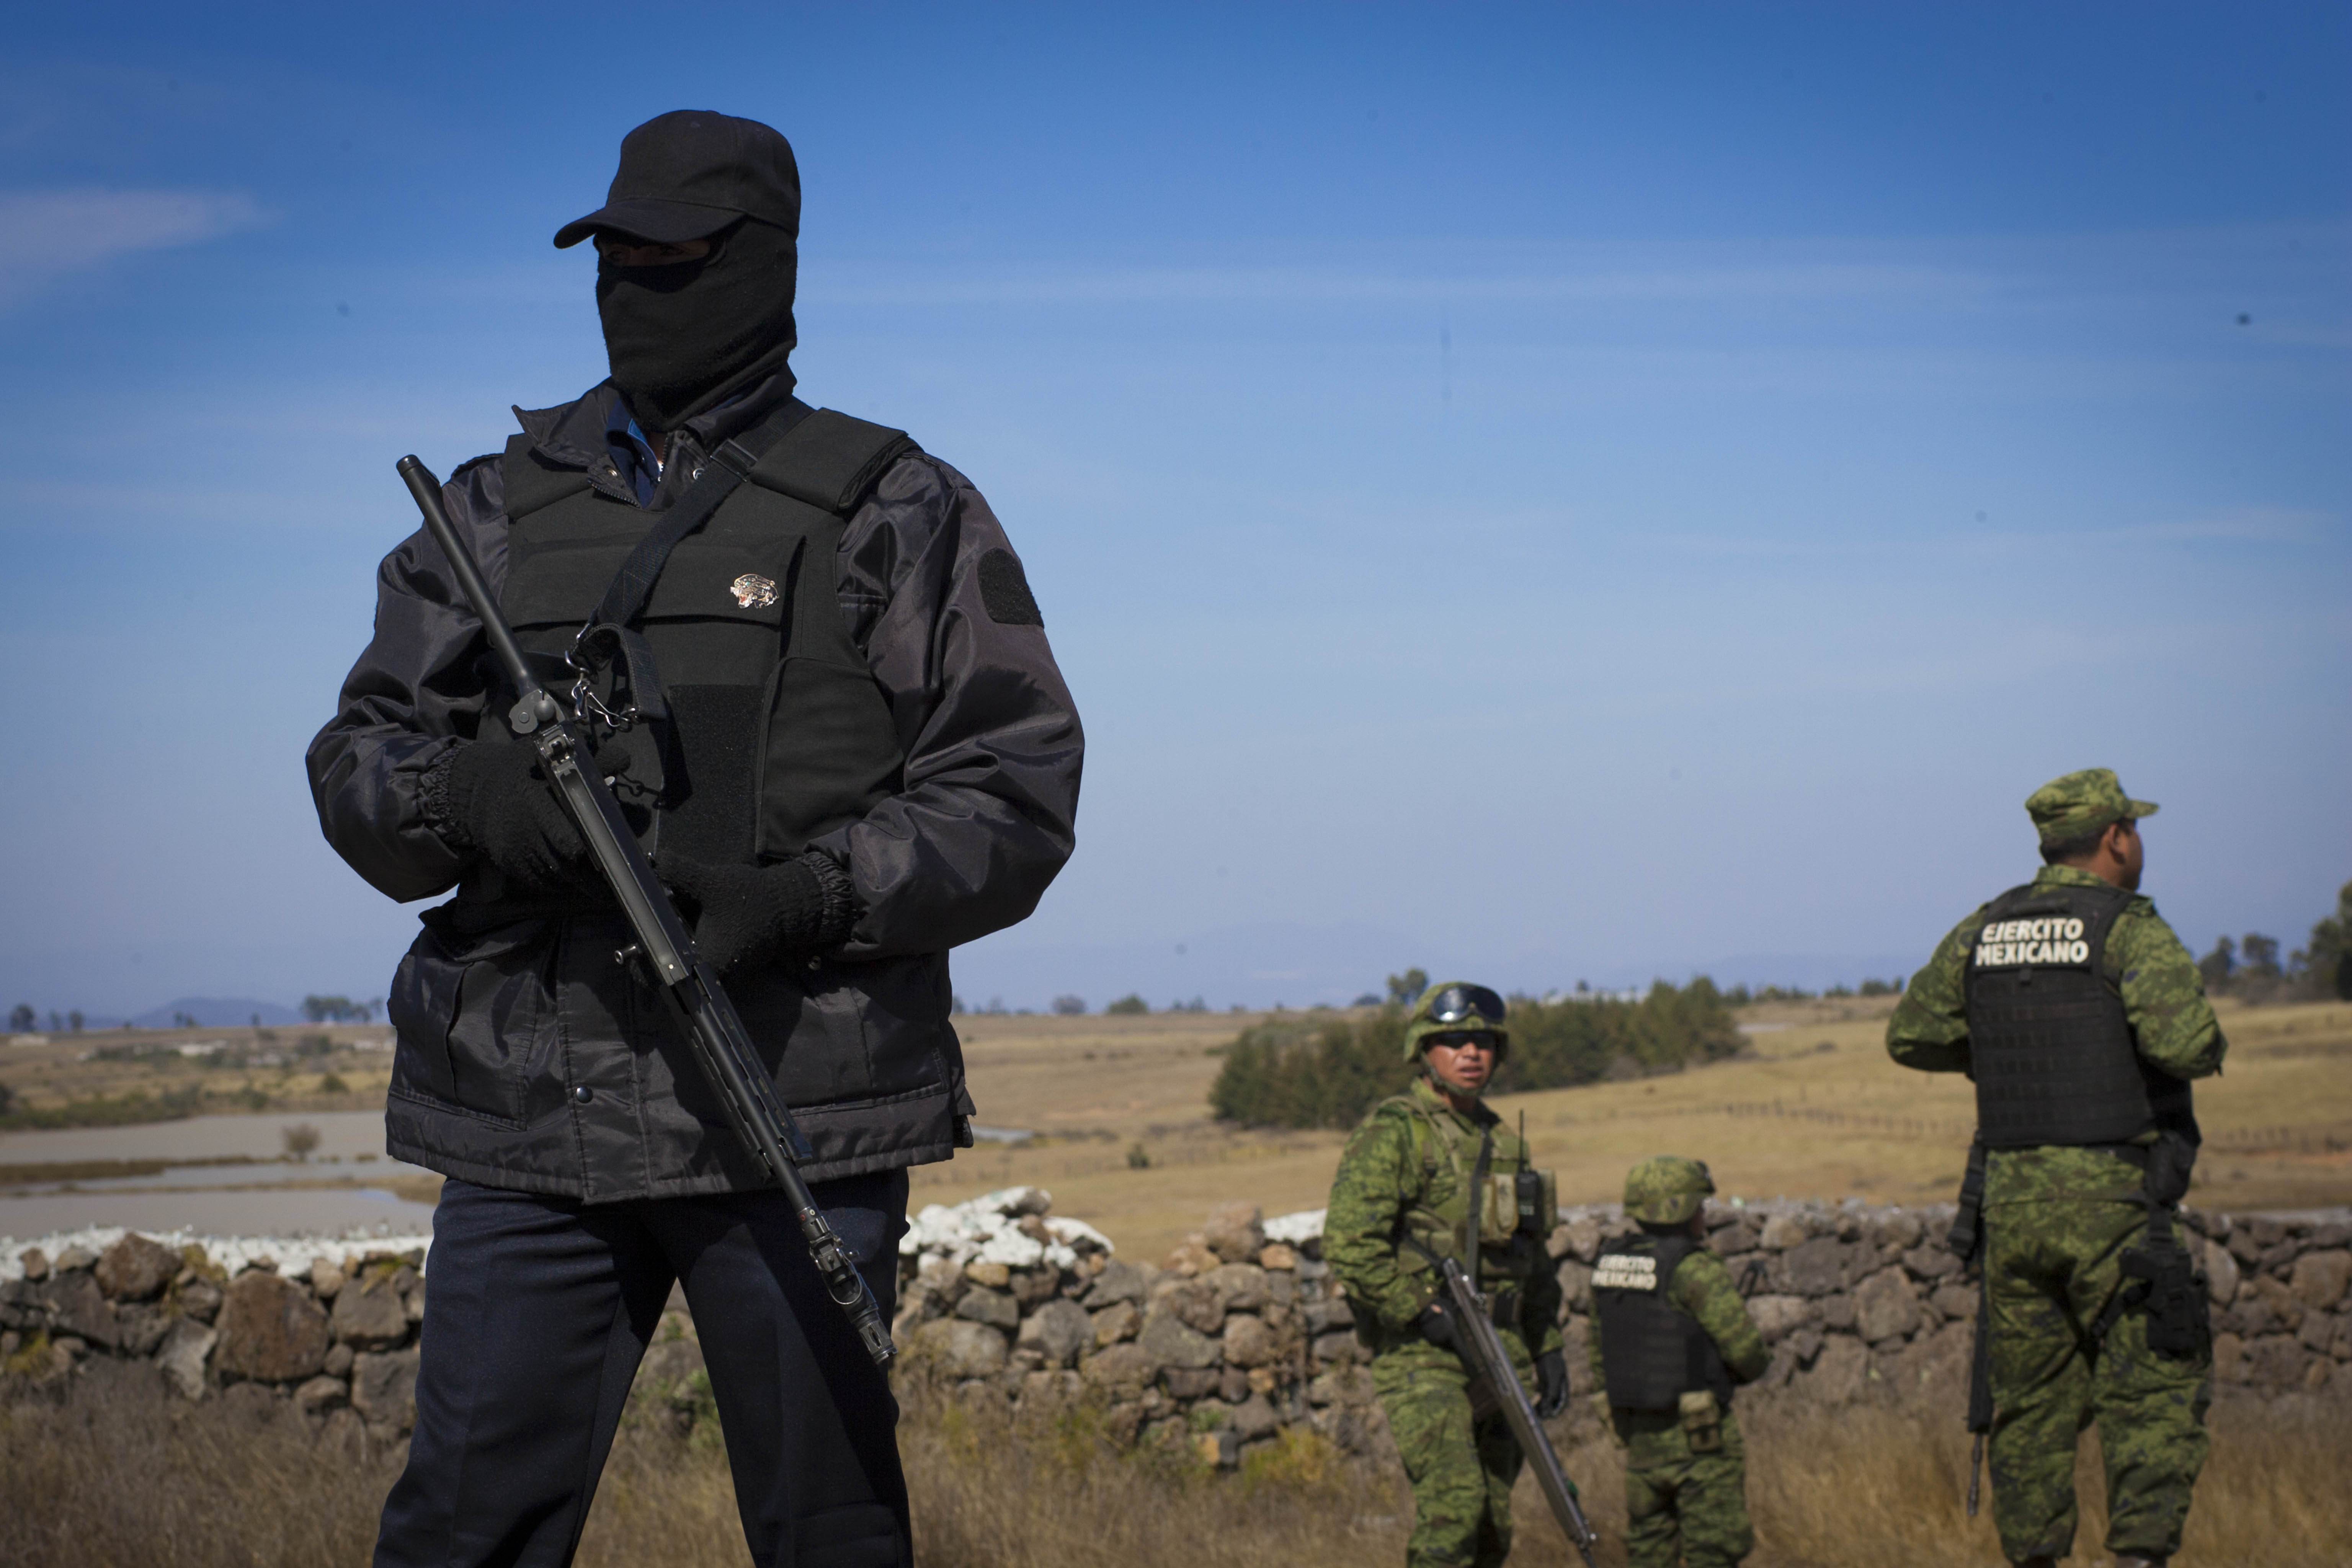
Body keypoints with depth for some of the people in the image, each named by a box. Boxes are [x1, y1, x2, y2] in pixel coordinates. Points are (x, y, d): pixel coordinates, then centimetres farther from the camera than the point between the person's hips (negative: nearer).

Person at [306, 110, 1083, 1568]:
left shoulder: (896, 514, 4)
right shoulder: (502, 507, 14)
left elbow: (1018, 791, -1)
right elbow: (358, 762, 13)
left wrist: (809, 898, -17)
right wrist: (463, 794, -11)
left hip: (799, 1123, -2)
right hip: (532, 1123, 3)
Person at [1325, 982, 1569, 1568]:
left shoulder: (1503, 1141, 17)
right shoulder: (1393, 1133, -8)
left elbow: (1533, 1259, 24)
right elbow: (1350, 1246, -18)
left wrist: (1549, 1348, 16)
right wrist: (1426, 1316, -19)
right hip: (1421, 1359, -7)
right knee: (1454, 1502, -20)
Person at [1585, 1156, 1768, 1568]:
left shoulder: (1608, 1265, 5)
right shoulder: (1696, 1270, -17)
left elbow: (1596, 1348, 13)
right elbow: (1746, 1350, -17)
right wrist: (1756, 1364, 6)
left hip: (1638, 1432, 7)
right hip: (1701, 1437, -7)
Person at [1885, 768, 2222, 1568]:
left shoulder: (1985, 930, 10)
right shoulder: (2130, 929, -9)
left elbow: (1910, 1035, 15)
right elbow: (2182, 1043, -22)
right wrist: (2205, 1044, 0)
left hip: (2012, 1201, 5)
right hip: (2112, 1202, -5)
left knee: (2031, 1403, 13)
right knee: (2151, 1393, -2)